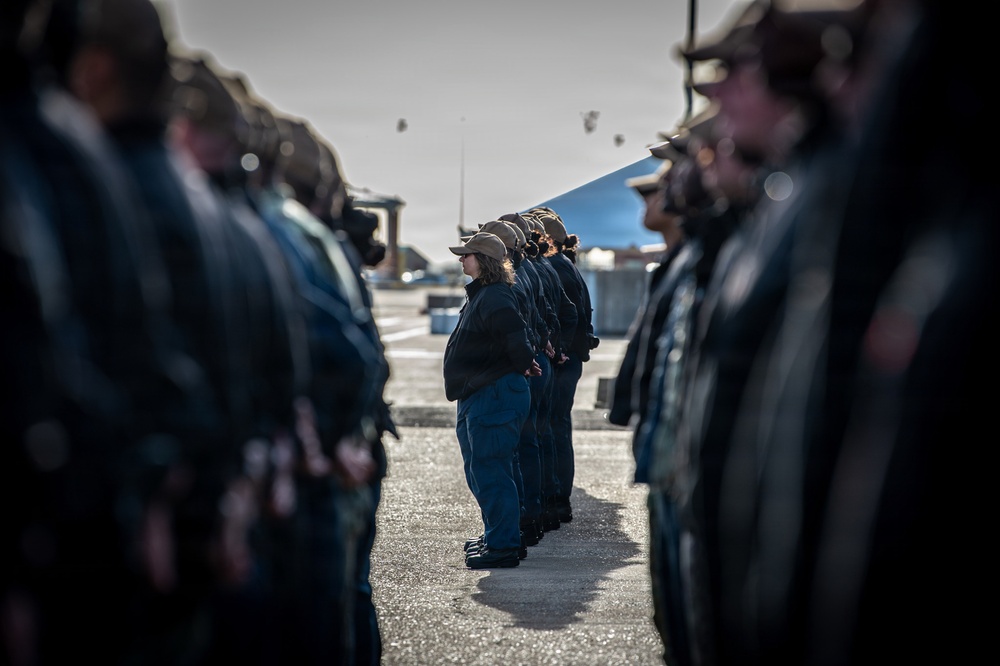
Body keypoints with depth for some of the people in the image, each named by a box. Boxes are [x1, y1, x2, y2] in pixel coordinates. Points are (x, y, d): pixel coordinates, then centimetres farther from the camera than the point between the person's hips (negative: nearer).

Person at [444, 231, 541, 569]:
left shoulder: (494, 298, -18)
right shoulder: (479, 295, 16)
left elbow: (515, 336, -27)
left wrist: (523, 365, -11)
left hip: (494, 397, -12)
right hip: (476, 398, 12)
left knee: (489, 471, -9)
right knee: (478, 470, 19)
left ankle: (503, 547, -4)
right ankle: (495, 535, 31)